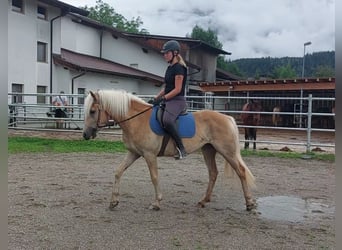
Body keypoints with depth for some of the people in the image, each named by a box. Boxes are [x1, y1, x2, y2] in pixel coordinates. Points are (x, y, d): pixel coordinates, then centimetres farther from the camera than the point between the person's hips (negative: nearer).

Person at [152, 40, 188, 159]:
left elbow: (177, 89, -16)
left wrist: (162, 98, -18)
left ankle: (181, 148, -27)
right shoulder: (170, 68, 17)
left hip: (177, 100, -11)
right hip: (168, 101, 11)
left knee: (167, 120, -35)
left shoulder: (179, 67, -11)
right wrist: (156, 98, 8)